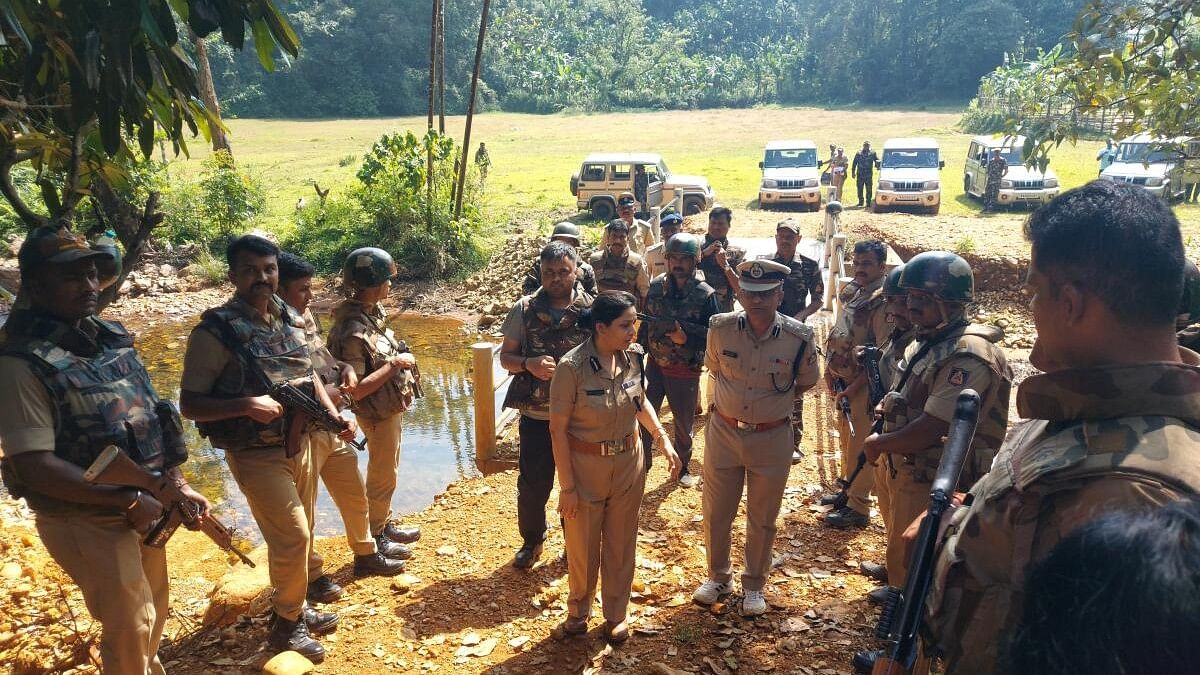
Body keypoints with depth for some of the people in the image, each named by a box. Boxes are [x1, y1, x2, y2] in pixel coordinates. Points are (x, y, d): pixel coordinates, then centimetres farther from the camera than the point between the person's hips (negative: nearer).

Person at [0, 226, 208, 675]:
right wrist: (129, 500, -22)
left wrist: (177, 483, 3)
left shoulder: (110, 336, 3)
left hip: (145, 506, 7)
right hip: (86, 520, -7)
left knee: (155, 611, 23)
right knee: (130, 628, 7)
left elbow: (151, 418, 10)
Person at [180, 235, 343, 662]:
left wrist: (334, 414, 5)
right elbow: (189, 405, -15)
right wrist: (246, 406, -30)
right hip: (256, 455, -6)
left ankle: (295, 609, 36)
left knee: (297, 535, 17)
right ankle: (286, 625, 16)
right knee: (293, 537, -5)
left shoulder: (288, 318, 3)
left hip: (299, 444, 7)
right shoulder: (216, 331, -17)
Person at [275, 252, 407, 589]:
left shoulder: (305, 316, 6)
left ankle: (365, 553, 40)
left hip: (332, 426, 9)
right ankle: (311, 575, 26)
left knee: (354, 495, 21)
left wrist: (345, 368, 1)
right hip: (301, 433, -9)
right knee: (303, 511, 8)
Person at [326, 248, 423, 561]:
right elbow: (354, 390, -28)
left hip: (393, 407, 9)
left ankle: (386, 525, 40)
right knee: (382, 478, 8)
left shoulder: (373, 311, 0)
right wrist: (394, 364, -25)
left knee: (387, 473, 23)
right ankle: (374, 538, 26)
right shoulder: (352, 331, -28)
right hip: (378, 414, -9)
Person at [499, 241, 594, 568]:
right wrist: (529, 364, -19)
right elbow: (506, 356, 2)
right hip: (536, 416, 0)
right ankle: (532, 541, 36)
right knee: (532, 485, 10)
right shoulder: (525, 309, -3)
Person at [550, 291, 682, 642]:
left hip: (628, 464, 4)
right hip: (585, 466, -4)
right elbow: (558, 429, -16)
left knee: (621, 544, 18)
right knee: (583, 546, 15)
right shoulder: (572, 367, -23)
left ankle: (616, 615, 38)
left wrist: (663, 438, 2)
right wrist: (567, 486, -14)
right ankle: (578, 610, 41)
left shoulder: (633, 356, -8)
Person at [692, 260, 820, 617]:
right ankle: (718, 577, 39)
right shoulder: (720, 328, -13)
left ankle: (754, 584, 37)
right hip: (723, 433, 1)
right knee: (716, 514, 15)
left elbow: (806, 381, 5)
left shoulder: (799, 337, -16)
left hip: (772, 439, -1)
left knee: (762, 519, 15)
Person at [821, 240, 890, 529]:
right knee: (846, 440, 21)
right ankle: (847, 490, 37)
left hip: (864, 386, -9)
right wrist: (829, 367, 5)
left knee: (859, 446, 0)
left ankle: (858, 508, 11)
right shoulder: (854, 294, 9)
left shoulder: (883, 303, -19)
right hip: (845, 381, 9)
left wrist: (854, 388, -22)